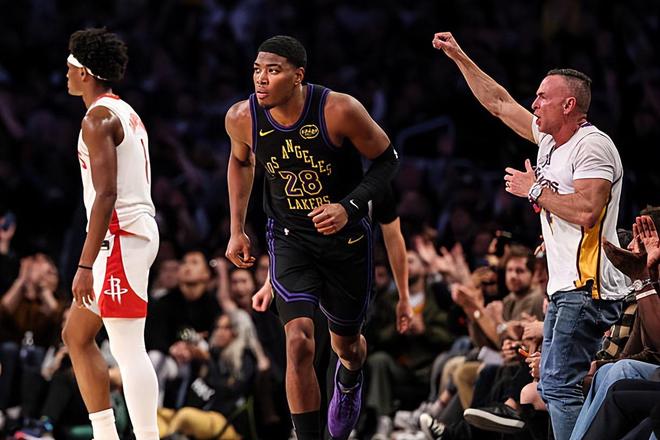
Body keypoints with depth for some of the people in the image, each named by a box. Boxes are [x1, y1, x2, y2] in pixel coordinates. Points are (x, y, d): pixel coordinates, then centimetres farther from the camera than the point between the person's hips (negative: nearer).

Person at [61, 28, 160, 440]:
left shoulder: (98, 118, -12)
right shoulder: (127, 113, 18)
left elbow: (106, 195, -20)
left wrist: (85, 265, -22)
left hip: (120, 235, -11)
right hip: (138, 230, 11)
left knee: (129, 350, -11)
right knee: (76, 336, 17)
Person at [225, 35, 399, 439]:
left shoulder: (340, 111, -26)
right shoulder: (242, 118, -16)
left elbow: (387, 160, -12)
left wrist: (349, 207, -26)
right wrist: (237, 231, 9)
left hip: (346, 236, -1)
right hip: (290, 237, 1)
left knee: (346, 342, 19)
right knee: (299, 341, -19)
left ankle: (350, 378, 58)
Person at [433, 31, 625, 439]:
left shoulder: (593, 145, -12)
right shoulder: (549, 138, 15)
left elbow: (587, 211, -25)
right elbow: (498, 102, 25)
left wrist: (535, 191, -12)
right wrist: (459, 57, 24)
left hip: (588, 289, -10)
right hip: (565, 289, 10)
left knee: (561, 386, -16)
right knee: (554, 386, 10)